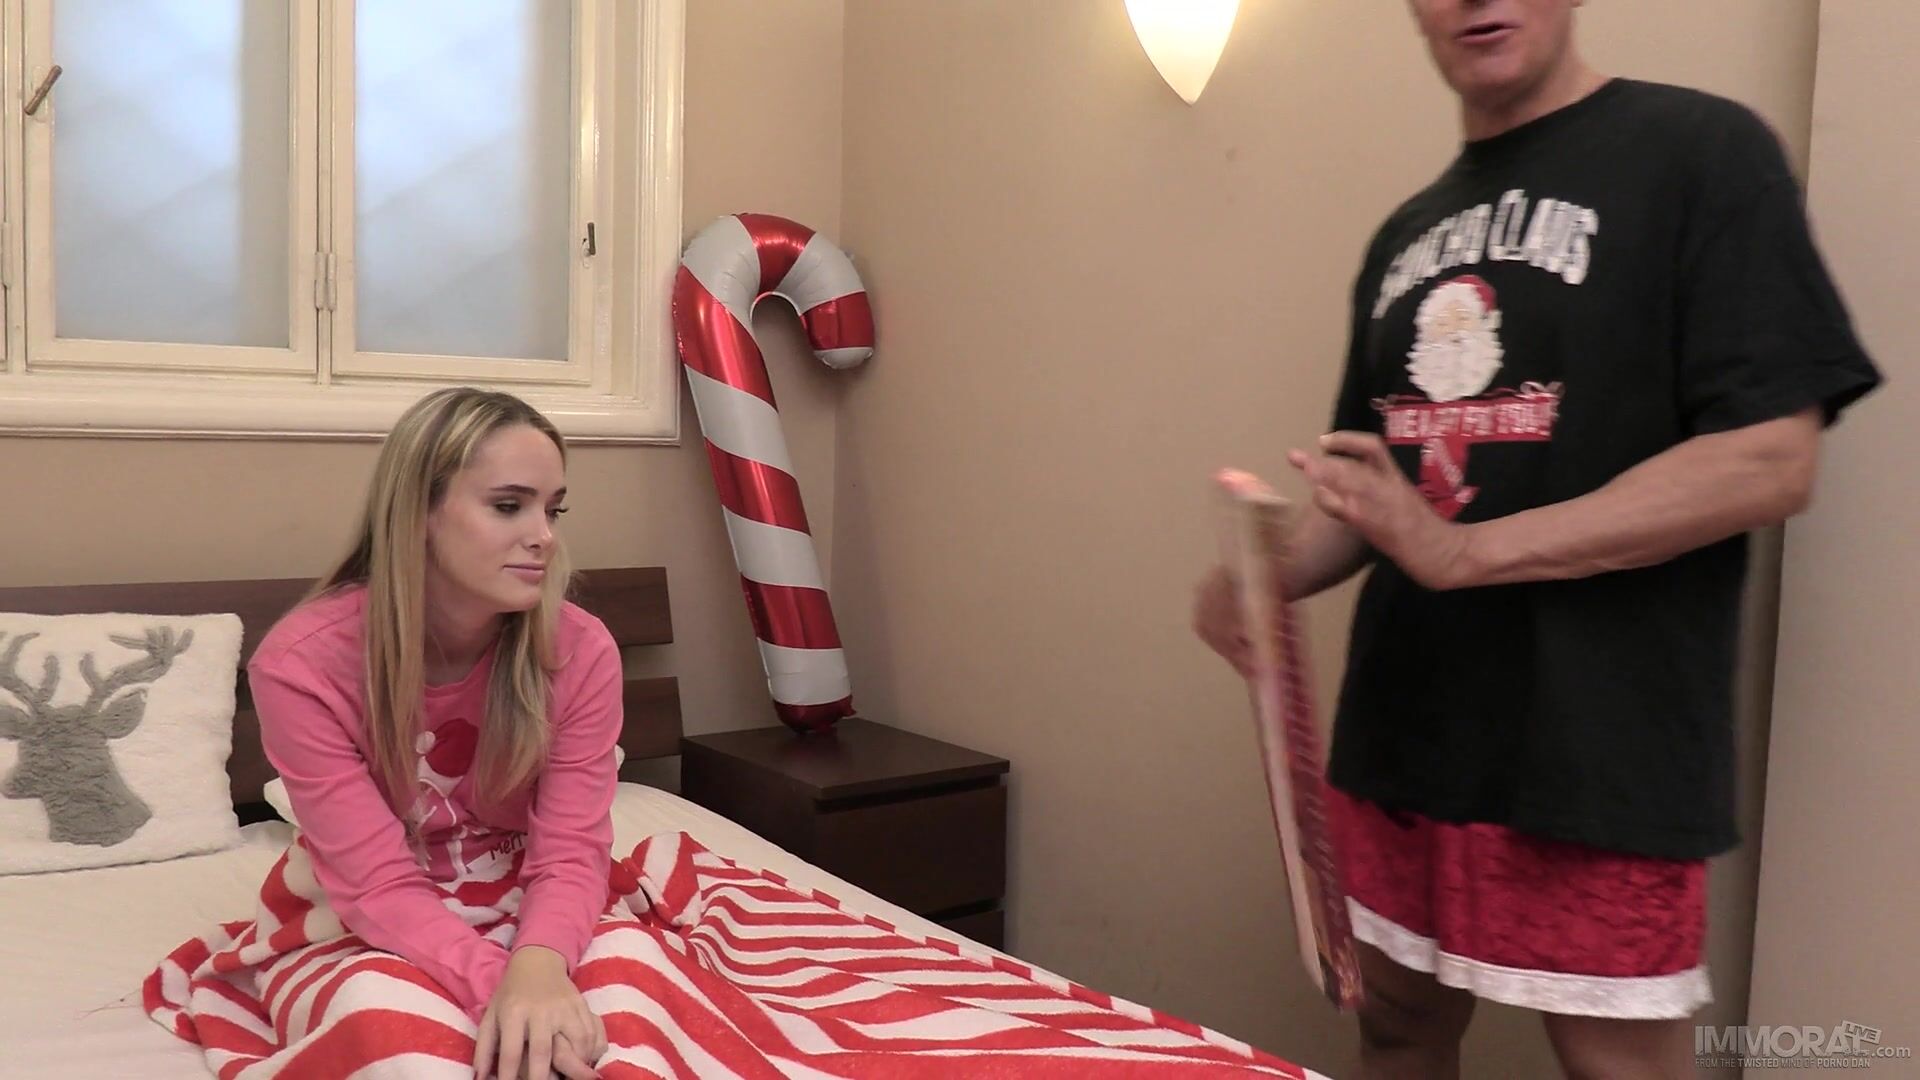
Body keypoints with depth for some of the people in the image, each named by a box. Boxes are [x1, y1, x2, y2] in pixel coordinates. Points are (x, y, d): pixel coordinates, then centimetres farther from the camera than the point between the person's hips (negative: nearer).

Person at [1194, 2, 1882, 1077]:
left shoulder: (1701, 151, -6)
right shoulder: (1408, 235, 14)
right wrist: (1270, 576, -3)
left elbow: (1770, 460, -15)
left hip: (1597, 756, -6)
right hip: (1400, 742, 6)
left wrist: (1464, 554, -21)